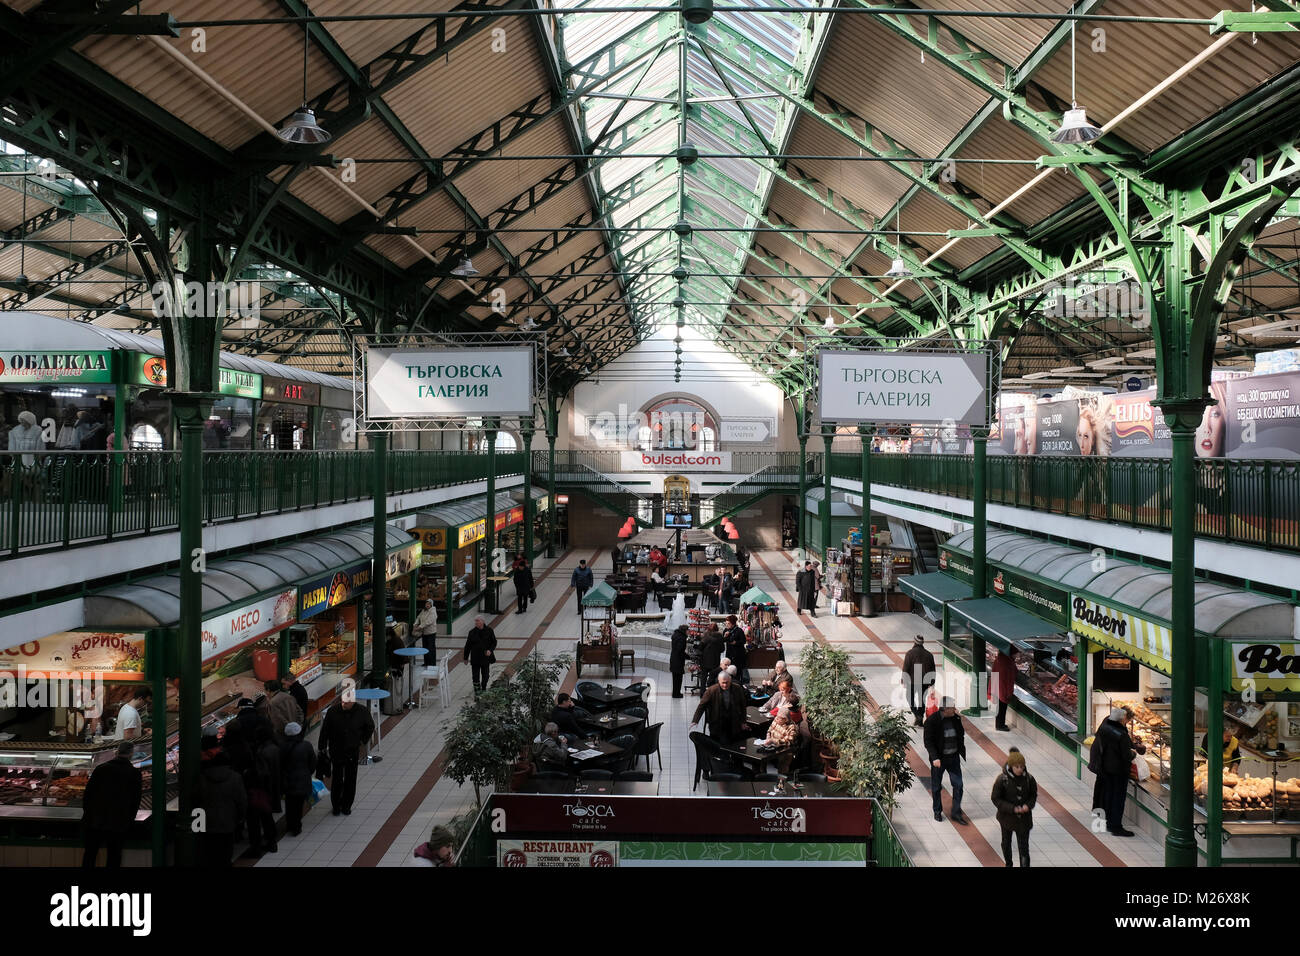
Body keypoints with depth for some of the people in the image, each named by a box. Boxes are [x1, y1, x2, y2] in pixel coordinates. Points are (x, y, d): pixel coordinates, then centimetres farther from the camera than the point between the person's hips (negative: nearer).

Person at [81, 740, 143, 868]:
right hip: (118, 824, -1)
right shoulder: (135, 774, -6)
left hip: (94, 820, 1)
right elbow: (136, 801, 1)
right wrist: (129, 820, 13)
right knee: (114, 857, 8)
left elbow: (87, 793, 2)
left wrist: (87, 812, 14)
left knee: (90, 854, 13)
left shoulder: (101, 768, -2)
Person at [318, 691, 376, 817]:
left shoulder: (362, 711, -14)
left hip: (353, 751, 1)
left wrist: (363, 741, 7)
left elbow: (370, 727, 6)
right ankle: (335, 805, 22)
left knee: (350, 779, 9)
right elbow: (325, 730, -4)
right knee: (337, 779, 5)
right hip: (336, 751, -1)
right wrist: (322, 747, 1)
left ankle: (346, 806, 24)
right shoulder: (333, 711, -16)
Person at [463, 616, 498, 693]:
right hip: (475, 658, -1)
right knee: (475, 675, -2)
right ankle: (477, 691, 10)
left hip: (486, 657, 1)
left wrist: (490, 650, -14)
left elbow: (494, 642, 5)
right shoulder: (472, 632, -3)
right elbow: (468, 645, 2)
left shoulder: (489, 630, -3)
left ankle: (483, 689, 32)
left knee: (485, 675, 12)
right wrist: (466, 658, 4)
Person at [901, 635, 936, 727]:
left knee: (910, 698, 13)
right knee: (921, 699, 15)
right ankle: (920, 721, 17)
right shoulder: (929, 654, 5)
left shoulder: (910, 653, -9)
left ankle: (918, 716, -7)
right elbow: (933, 670, 10)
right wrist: (932, 682, 17)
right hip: (925, 681, 4)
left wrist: (904, 680, -3)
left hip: (913, 681, -4)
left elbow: (906, 668, -10)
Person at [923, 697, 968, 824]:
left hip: (953, 757, 4)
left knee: (958, 785, 1)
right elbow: (928, 742, -15)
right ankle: (937, 811, 28)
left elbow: (961, 735, 15)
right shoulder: (932, 720, -16)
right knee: (936, 787, 9)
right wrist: (934, 757, -24)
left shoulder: (956, 718, 0)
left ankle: (956, 813, 14)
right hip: (938, 759, -4)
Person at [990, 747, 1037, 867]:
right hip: (1007, 816, 0)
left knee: (1023, 846, -2)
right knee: (1006, 843, 22)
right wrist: (1012, 808, -23)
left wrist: (1028, 805, -17)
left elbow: (1034, 795, 3)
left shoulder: (1029, 778, -12)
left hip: (1024, 817, 0)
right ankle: (1008, 864, 46)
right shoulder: (1002, 779, -20)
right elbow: (996, 799, -14)